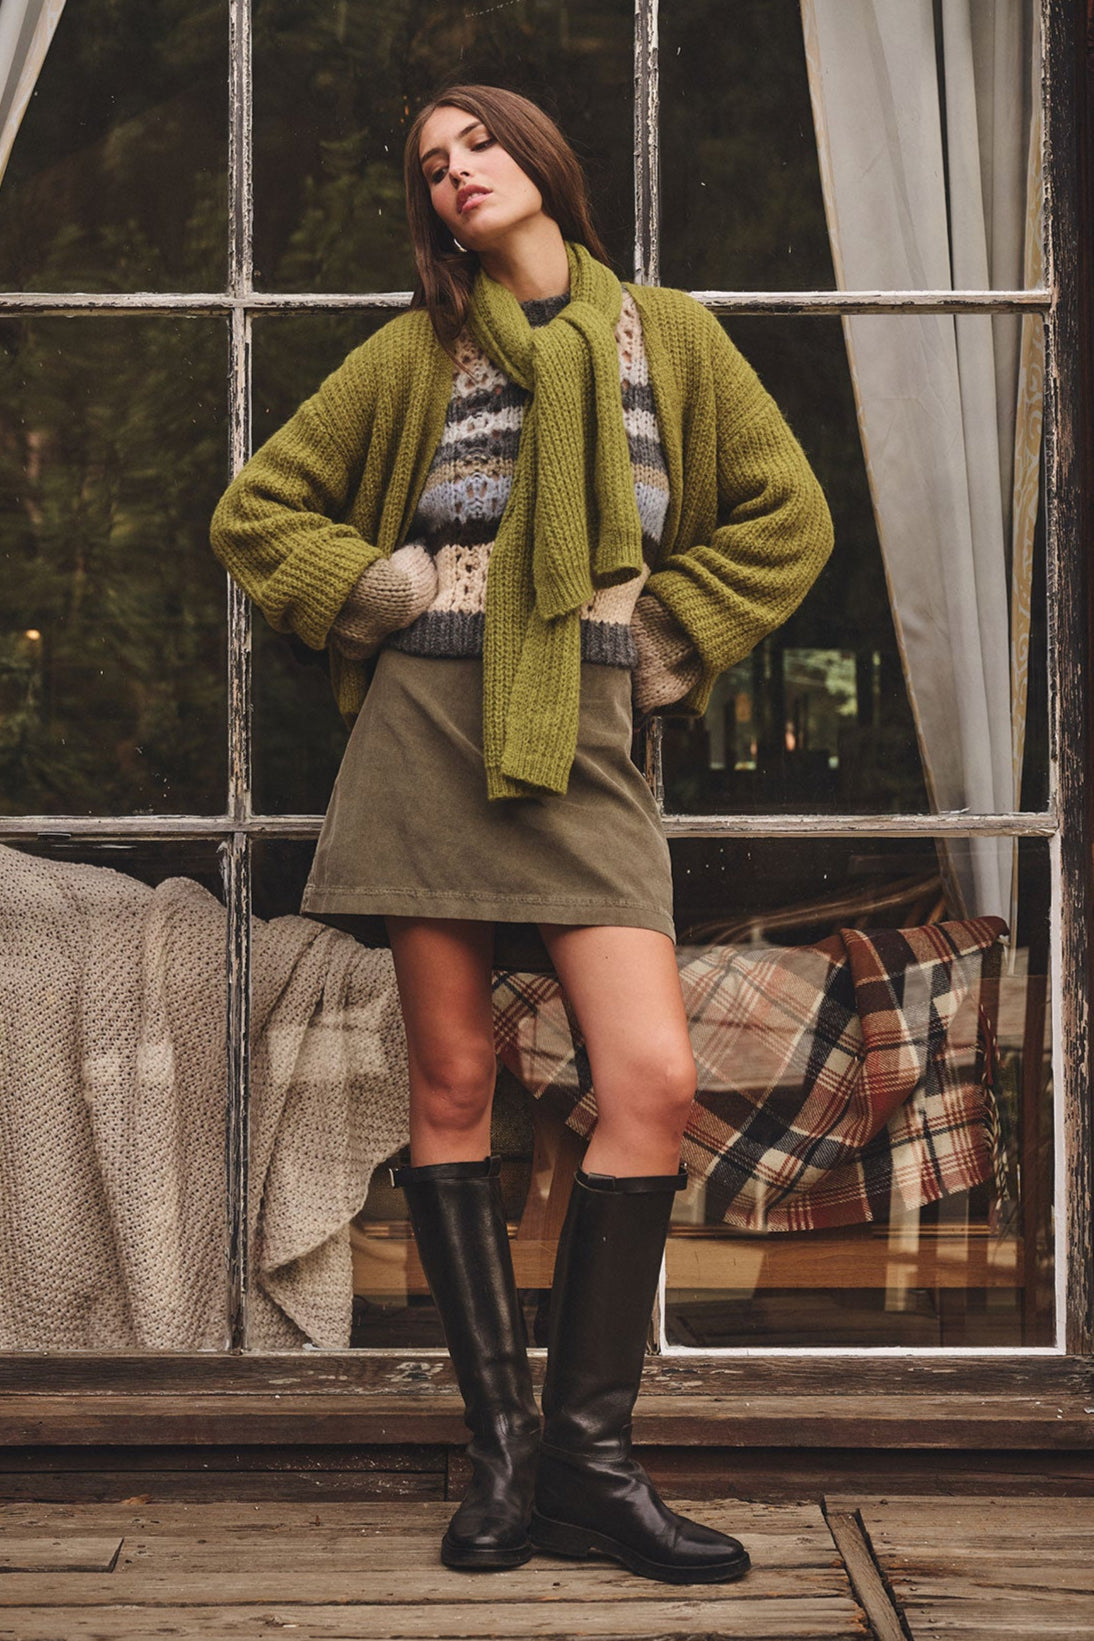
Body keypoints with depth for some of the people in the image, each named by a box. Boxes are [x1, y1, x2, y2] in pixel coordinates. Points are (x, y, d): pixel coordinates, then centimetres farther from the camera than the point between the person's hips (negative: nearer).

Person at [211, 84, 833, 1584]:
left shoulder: (669, 336, 12)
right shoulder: (416, 354, 11)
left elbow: (784, 519, 16)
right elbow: (259, 512, 15)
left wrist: (666, 644, 7)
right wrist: (384, 592, 2)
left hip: (584, 744, 0)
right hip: (431, 729, 0)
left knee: (655, 1078, -13)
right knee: (453, 1086, -1)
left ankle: (589, 1453, -2)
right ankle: (503, 1450, 8)